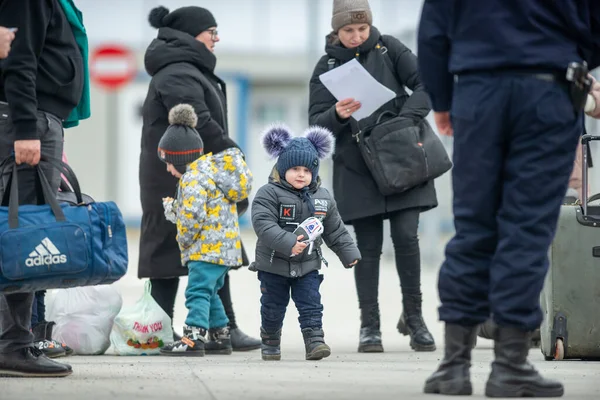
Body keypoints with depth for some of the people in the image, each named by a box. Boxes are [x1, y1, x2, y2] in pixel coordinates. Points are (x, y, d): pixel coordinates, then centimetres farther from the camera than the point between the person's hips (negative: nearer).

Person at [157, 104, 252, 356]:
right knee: (209, 292, 19)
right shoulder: (211, 168, 19)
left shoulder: (193, 179, -14)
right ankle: (220, 336, 25)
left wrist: (185, 239, -8)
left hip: (208, 248, -11)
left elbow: (192, 216, -22)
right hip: (225, 245, 11)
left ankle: (194, 338, -23)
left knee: (198, 290, -15)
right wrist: (171, 207, 27)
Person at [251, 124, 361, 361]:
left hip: (307, 265, 3)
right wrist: (288, 243, -37)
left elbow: (335, 231, 13)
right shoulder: (269, 194, -14)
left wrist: (349, 253, 11)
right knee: (273, 307, 10)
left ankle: (314, 341, -7)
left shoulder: (323, 198, 3)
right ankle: (270, 342, 29)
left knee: (311, 305, -6)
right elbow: (263, 225, -27)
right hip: (274, 264, -2)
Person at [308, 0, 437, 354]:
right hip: (357, 170, 0)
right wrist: (337, 115, -22)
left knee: (406, 236, -7)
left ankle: (413, 317, 8)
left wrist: (405, 119, -16)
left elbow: (426, 84, -1)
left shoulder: (388, 49, 4)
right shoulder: (327, 67, 5)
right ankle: (370, 326, 8)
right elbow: (316, 124, 0)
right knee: (368, 247, 2)